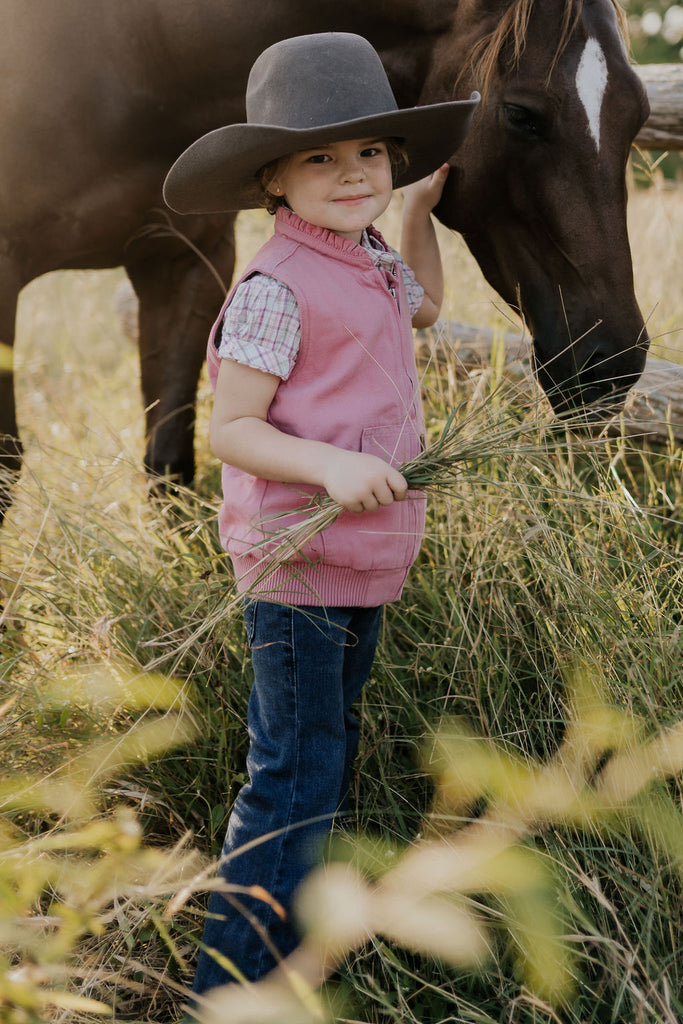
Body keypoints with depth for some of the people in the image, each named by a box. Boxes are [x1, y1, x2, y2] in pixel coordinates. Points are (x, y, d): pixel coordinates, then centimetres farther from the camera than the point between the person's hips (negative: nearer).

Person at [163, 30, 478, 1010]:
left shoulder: (371, 264, 10)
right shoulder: (274, 288, -18)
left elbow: (423, 303, 35)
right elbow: (229, 428, -20)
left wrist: (419, 208, 25)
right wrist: (328, 463, -34)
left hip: (366, 561, 10)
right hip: (297, 564, -10)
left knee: (333, 752, 20)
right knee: (294, 775, -7)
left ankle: (297, 945, 35)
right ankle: (231, 983, 3)